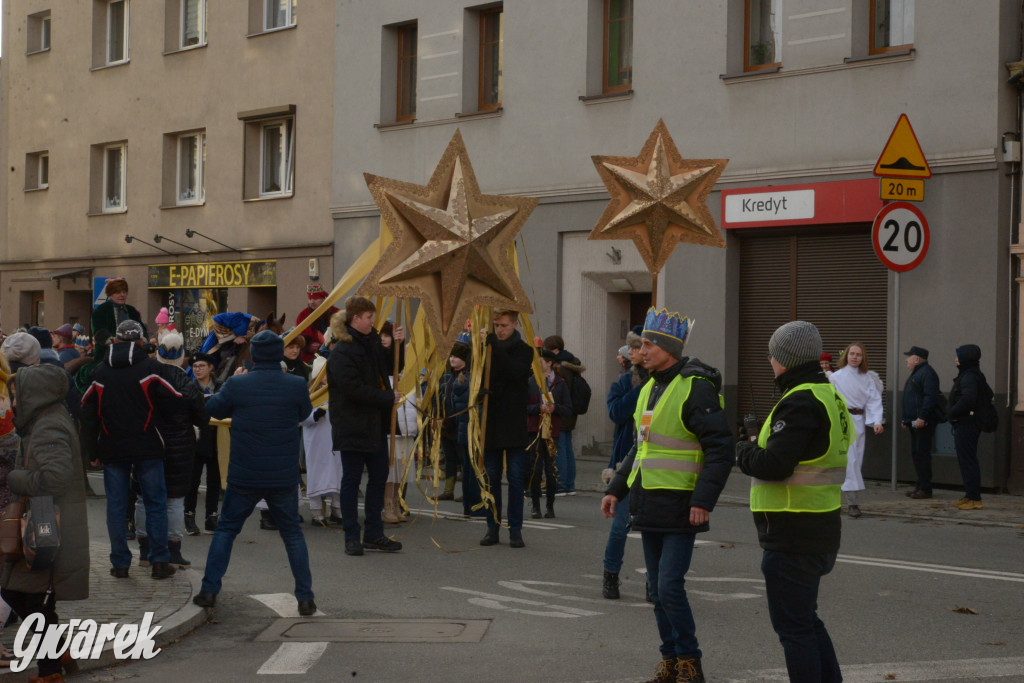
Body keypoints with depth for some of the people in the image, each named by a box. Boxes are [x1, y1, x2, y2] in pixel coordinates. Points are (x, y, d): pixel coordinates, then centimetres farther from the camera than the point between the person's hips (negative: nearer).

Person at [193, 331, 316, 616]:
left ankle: (209, 590, 11)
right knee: (292, 533, 12)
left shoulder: (237, 385, -10)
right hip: (284, 477, 1)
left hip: (244, 477, 0)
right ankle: (305, 598, 9)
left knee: (226, 529, 14)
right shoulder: (296, 386, -9)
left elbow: (213, 408, 8)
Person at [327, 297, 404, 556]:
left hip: (375, 425, 9)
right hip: (353, 426, -9)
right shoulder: (342, 351, -16)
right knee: (351, 479, 1)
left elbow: (388, 368, 23)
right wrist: (387, 398, -18)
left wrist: (396, 345, 7)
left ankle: (374, 534, 18)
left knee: (379, 476, 10)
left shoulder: (372, 343, 11)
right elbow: (353, 388, -23)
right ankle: (352, 537, 8)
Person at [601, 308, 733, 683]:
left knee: (669, 586, -11)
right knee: (657, 588, 11)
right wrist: (616, 489, 18)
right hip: (648, 504, 8)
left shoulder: (696, 388, -13)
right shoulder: (649, 389, 14)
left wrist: (704, 500, -24)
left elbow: (720, 449, -18)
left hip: (679, 507, -8)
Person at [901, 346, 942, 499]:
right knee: (916, 454, 12)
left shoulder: (927, 373, -12)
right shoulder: (916, 373, 22)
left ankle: (925, 489, -10)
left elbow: (930, 397, -22)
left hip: (923, 423, -11)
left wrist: (922, 417, -26)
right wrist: (906, 419, 24)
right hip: (915, 423, 11)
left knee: (922, 454, -11)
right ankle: (920, 486, 17)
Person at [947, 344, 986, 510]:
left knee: (968, 461, -8)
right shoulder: (967, 374, 16)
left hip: (966, 426, -11)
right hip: (964, 425, 11)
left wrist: (953, 412, -17)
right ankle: (969, 495, 21)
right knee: (966, 461, 15)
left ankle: (974, 498, -6)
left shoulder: (969, 377, -17)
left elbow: (968, 399, -31)